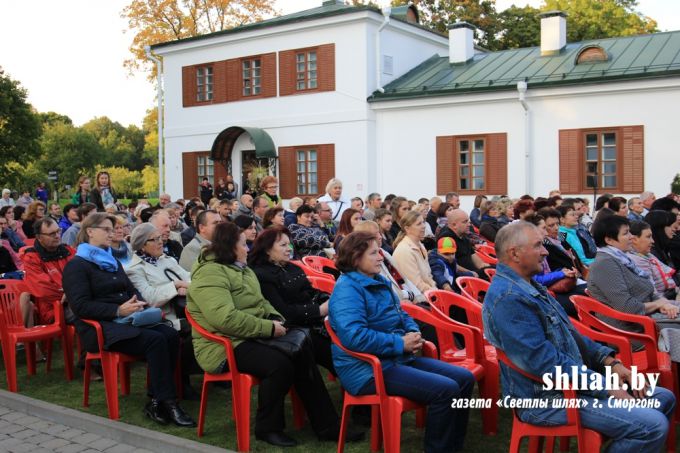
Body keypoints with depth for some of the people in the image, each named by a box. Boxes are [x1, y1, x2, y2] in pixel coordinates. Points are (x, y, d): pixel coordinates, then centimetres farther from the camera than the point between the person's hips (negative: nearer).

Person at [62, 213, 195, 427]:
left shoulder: (113, 262, 24)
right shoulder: (77, 265, 0)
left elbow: (131, 290, 25)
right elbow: (81, 306, -12)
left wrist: (138, 304, 1)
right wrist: (118, 310, -22)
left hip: (128, 320, 7)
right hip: (100, 327, -7)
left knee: (170, 335, -22)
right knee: (155, 340, -30)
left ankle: (156, 401, -19)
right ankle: (166, 402, -24)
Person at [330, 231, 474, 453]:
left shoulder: (380, 282, 14)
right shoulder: (347, 289, -16)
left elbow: (401, 316, 24)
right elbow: (355, 336, -28)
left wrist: (414, 333, 0)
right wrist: (401, 343, -21)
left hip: (398, 358, 10)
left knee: (464, 378, 3)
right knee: (445, 389, -23)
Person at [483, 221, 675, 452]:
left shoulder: (528, 286, 11)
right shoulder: (508, 298, -23)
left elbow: (569, 333, 18)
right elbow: (544, 361, -26)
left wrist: (610, 361, 6)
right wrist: (606, 388, -19)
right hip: (545, 398, -10)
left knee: (664, 398, 12)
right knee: (652, 425, -18)